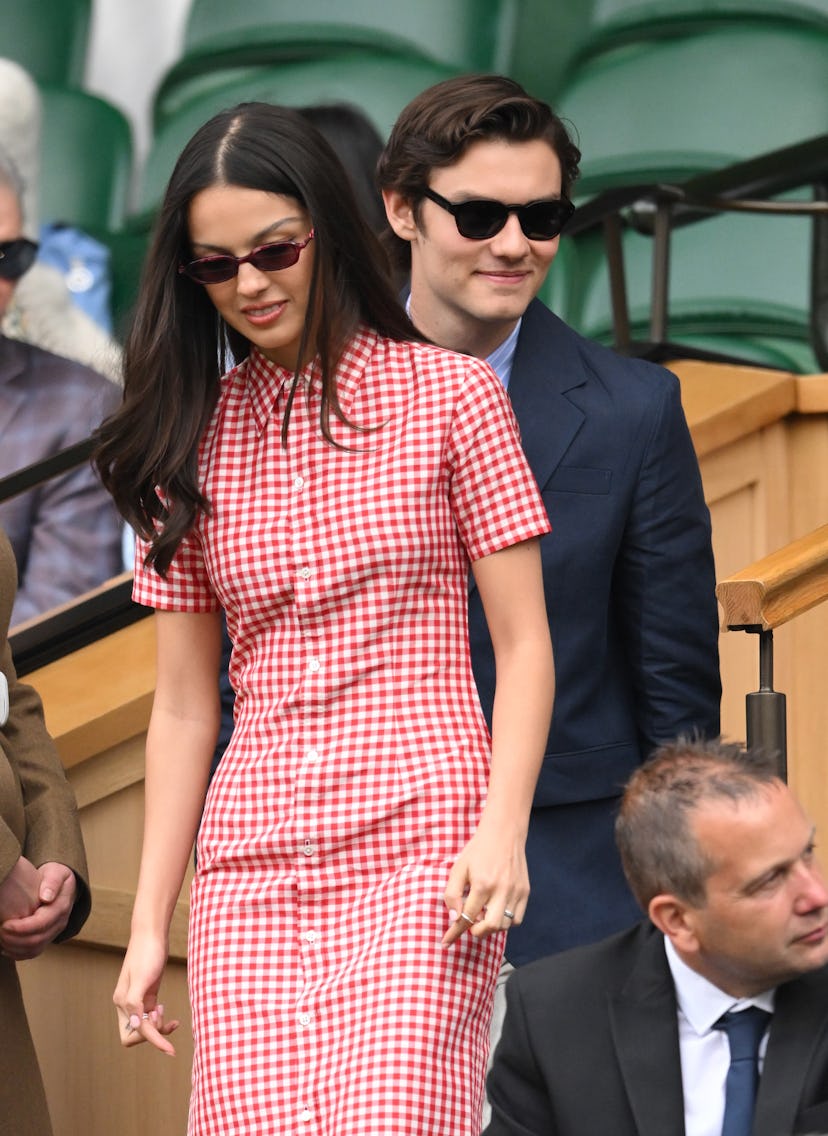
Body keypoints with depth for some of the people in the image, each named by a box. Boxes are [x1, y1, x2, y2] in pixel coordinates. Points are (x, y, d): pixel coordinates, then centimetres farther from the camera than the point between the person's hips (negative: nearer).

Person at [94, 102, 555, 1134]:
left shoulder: (449, 395, 4)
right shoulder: (192, 436, 13)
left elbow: (523, 643, 2)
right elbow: (184, 704, 14)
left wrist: (502, 828, -12)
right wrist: (148, 923, 11)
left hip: (420, 854, -3)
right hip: (251, 864, 3)